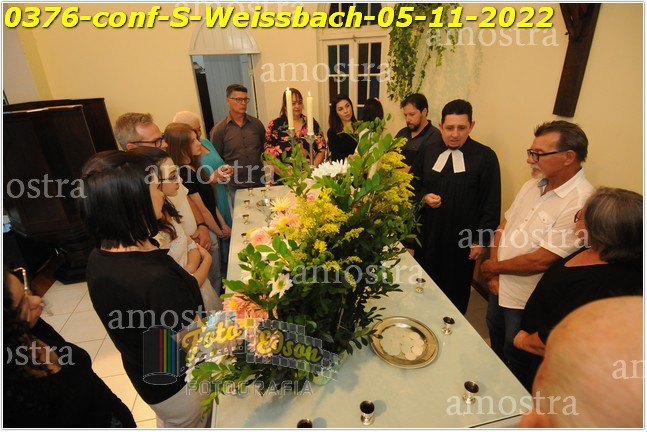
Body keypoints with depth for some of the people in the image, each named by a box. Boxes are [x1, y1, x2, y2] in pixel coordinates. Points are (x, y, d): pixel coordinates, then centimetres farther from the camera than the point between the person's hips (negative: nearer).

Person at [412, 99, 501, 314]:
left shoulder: (485, 156, -9)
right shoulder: (429, 150, 2)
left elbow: (491, 204, -7)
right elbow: (415, 185, 12)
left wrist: (481, 240, -7)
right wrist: (424, 197, -10)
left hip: (462, 239, -3)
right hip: (428, 232, 3)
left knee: (456, 289, 15)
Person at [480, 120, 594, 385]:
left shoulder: (582, 202, -26)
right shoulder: (532, 186, 0)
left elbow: (543, 260, -28)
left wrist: (492, 267, -13)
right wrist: (493, 272, -6)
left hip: (527, 302, -7)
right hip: (499, 286, 8)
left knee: (514, 358, 16)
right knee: (496, 340, 29)